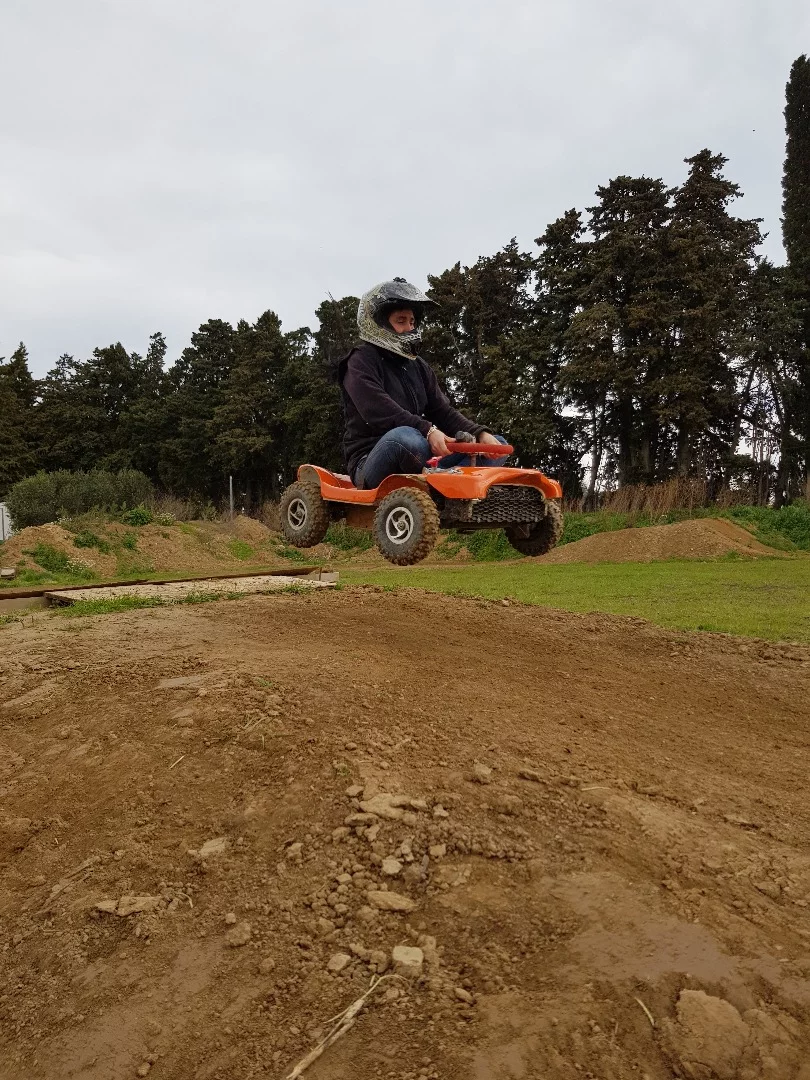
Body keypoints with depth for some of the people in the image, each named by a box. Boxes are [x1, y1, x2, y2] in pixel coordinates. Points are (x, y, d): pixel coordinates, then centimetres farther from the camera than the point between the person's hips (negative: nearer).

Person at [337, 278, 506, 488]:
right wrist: (427, 430, -32)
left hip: (419, 462, 8)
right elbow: (378, 410, -19)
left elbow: (443, 412, 13)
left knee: (495, 445, -6)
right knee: (406, 437, -41)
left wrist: (480, 433, -6)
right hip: (372, 462, -7)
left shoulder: (419, 367, 22)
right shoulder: (362, 361, 0)